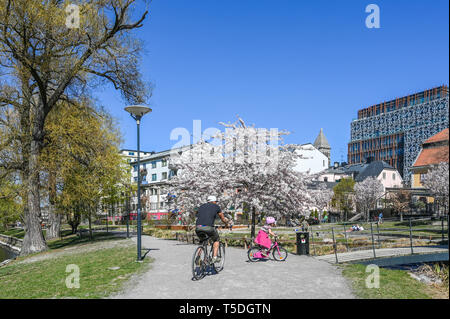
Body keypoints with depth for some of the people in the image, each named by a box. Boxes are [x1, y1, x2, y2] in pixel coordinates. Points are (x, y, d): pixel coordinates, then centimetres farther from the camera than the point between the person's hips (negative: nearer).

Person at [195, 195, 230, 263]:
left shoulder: (201, 206, 27)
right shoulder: (216, 206, 17)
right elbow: (223, 219, 28)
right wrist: (227, 224, 49)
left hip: (198, 228, 4)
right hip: (208, 228, -4)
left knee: (202, 242, 30)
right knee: (216, 240, 24)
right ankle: (214, 257, 15)